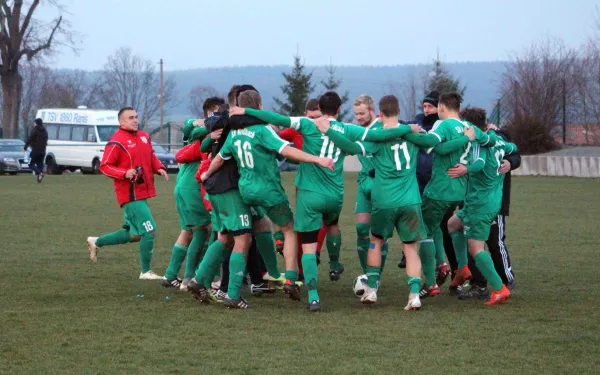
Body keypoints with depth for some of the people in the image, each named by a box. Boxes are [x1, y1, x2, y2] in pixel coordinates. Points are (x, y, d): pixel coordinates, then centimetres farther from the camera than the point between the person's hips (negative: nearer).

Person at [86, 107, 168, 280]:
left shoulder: (144, 137, 12)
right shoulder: (116, 142, -12)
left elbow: (151, 156, 25)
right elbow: (104, 166, -11)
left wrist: (159, 168, 5)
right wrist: (124, 174, -25)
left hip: (142, 193, 9)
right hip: (131, 195, -9)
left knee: (134, 235, 18)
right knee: (149, 231, -10)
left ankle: (96, 242, 34)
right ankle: (146, 272, 3)